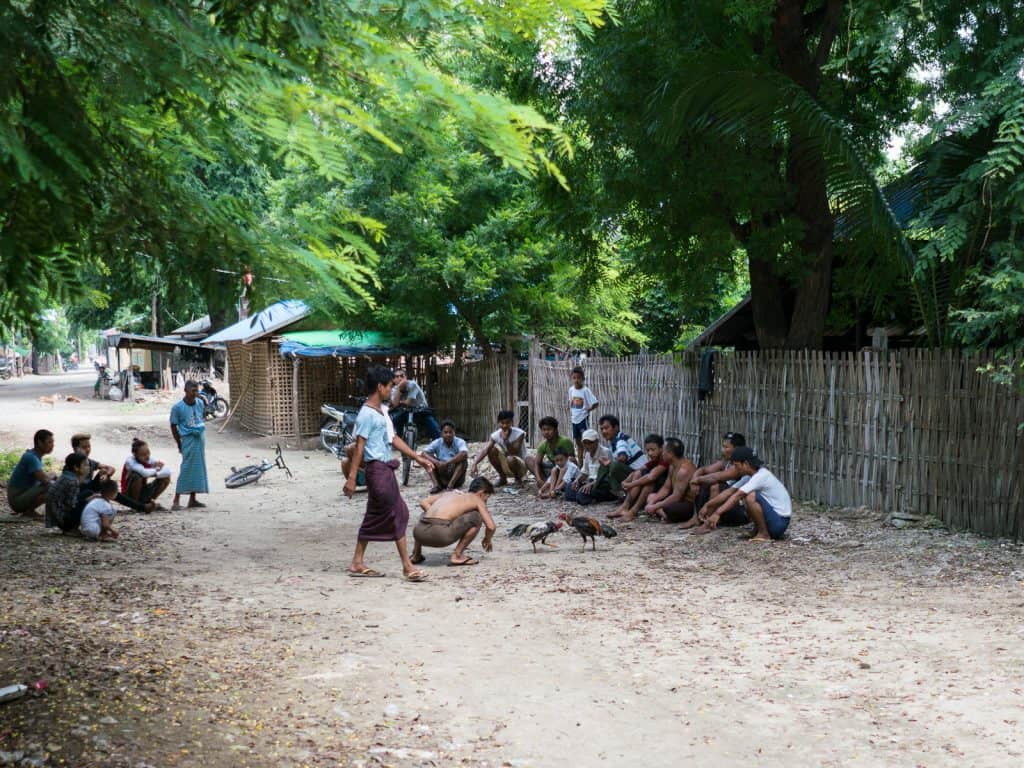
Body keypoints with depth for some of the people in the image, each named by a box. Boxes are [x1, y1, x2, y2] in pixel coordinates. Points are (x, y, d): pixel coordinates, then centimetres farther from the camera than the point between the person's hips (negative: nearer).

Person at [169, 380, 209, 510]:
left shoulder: (200, 403, 5)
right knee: (186, 469, -9)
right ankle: (176, 500, -4)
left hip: (200, 438, 6)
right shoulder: (178, 407, -10)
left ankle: (192, 499, 18)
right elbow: (173, 426, -3)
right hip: (189, 439, -6)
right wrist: (180, 445, -1)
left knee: (198, 468, 9)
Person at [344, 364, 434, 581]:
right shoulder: (367, 415, -15)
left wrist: (417, 457, 18)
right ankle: (407, 566, -2)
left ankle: (357, 563, 19)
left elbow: (393, 439, 19)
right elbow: (359, 447, -18)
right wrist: (351, 477, -20)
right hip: (377, 469, -10)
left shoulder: (382, 411, 14)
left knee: (375, 517, 13)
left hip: (385, 469, 10)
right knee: (397, 515, -6)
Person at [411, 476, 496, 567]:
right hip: (440, 534, -7)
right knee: (476, 517, 9)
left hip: (419, 533, 7)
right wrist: (487, 540, 29)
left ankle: (416, 555, 32)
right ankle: (457, 556, 6)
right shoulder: (477, 499, 15)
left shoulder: (451, 493, 30)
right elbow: (491, 527, 8)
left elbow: (423, 503, 23)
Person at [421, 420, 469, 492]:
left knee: (462, 460, -26)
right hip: (441, 477, 2)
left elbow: (464, 454, -34)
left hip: (457, 478, -2)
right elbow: (424, 453, -16)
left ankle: (451, 485, -31)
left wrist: (447, 463, -38)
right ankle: (436, 485, -26)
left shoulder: (460, 442, -12)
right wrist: (437, 462, -33)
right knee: (429, 459, -14)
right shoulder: (437, 443, -4)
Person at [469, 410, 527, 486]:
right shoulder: (495, 435, -11)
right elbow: (485, 450, -26)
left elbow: (514, 453, -27)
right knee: (492, 449, -20)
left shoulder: (519, 434, -20)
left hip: (520, 466, -4)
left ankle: (518, 478, -4)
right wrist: (474, 463, -42)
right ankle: (502, 478, 0)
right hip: (505, 466, 4)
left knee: (510, 459, -38)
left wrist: (505, 439, -35)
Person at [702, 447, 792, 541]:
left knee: (751, 497, -26)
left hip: (779, 522, -9)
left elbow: (737, 496, -27)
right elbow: (731, 492, 8)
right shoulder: (758, 474, 8)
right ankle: (757, 530, 10)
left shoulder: (761, 476, -19)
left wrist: (717, 513, -32)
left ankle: (764, 534, -13)